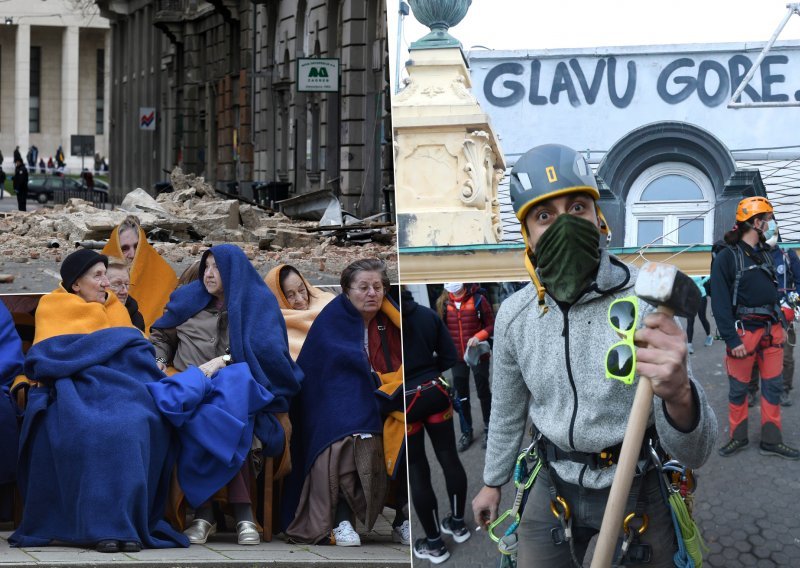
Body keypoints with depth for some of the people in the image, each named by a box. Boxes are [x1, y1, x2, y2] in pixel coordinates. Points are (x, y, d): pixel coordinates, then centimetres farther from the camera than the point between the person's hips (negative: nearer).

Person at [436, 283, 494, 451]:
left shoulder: (478, 300, -14)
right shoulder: (444, 303, -4)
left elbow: (491, 325, -8)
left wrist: (479, 336, -24)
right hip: (457, 357, 3)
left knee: (483, 392, 11)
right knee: (461, 395, 10)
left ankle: (488, 428, 26)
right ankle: (466, 432, 22)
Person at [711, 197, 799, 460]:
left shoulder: (764, 254, 14)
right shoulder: (727, 257, -9)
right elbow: (720, 303, -13)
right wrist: (732, 340, -17)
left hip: (771, 331, 7)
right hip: (744, 332, -7)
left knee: (773, 386, 7)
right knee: (738, 388, 4)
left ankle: (771, 441, 14)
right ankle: (738, 437, 17)